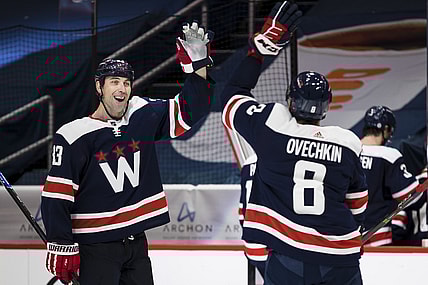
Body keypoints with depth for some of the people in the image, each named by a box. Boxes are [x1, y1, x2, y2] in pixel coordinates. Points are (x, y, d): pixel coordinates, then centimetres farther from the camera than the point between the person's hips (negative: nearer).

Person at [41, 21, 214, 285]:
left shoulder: (143, 116, 4)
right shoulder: (73, 136, -11)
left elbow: (190, 111, 9)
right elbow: (57, 196, -11)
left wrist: (198, 64, -5)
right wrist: (62, 247, -15)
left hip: (136, 243, 6)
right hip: (96, 248, -6)